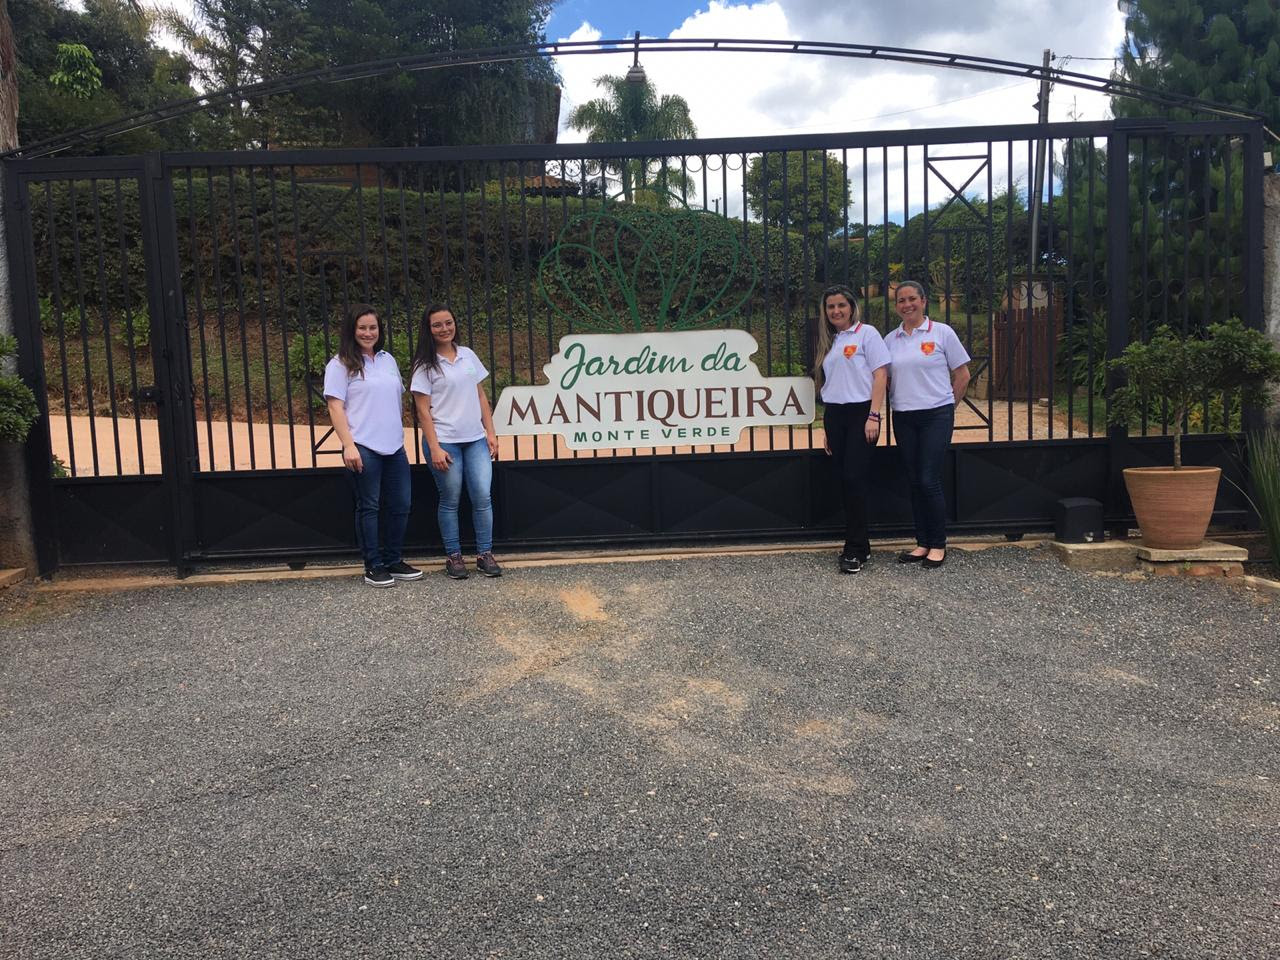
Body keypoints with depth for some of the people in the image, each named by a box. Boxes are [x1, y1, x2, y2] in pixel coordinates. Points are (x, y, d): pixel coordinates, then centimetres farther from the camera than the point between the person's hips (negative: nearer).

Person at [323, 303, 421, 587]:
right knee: (369, 507, 0)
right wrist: (348, 445, -17)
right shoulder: (341, 365, -3)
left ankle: (393, 561, 22)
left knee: (399, 505, 9)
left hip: (394, 446, 6)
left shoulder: (387, 359, 15)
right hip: (363, 448, -6)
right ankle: (373, 567, 9)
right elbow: (335, 407, -9)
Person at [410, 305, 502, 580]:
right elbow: (423, 410, -6)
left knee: (482, 497, -1)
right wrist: (434, 448, -12)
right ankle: (453, 556, 15)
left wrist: (490, 432, 7)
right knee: (450, 500, 4)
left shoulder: (468, 355, 9)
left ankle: (485, 554, 10)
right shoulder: (426, 365, -3)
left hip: (475, 439, 4)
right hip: (444, 441, -4)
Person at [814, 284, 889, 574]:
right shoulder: (828, 342, 17)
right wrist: (827, 427, 15)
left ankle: (855, 550, -5)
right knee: (843, 479, 5)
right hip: (834, 416, 6)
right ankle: (860, 546, 15)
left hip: (860, 412, -6)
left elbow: (880, 375, -7)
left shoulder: (866, 333, -1)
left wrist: (873, 416, -15)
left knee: (854, 479, -11)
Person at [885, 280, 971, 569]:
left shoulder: (942, 333, -2)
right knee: (915, 482, 8)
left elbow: (962, 375, 3)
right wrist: (899, 400, 7)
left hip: (936, 416, -4)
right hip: (903, 418, 4)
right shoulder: (890, 340, 8)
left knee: (929, 481, -8)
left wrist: (947, 405, 6)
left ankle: (938, 545, 5)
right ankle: (922, 543, 17)